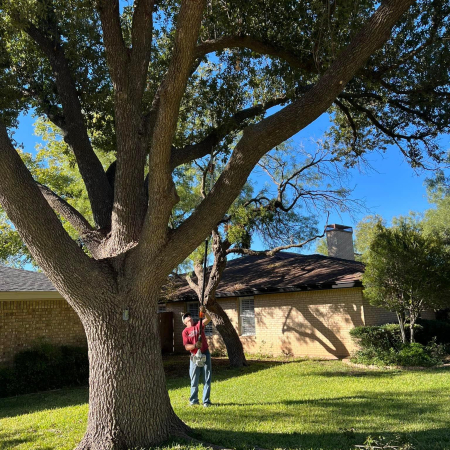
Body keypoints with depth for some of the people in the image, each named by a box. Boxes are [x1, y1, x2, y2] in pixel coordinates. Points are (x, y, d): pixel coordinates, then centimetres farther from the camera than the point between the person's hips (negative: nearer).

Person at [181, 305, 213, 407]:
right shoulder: (185, 331, 0)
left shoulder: (199, 325, 5)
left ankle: (206, 401, 9)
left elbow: (208, 319, -12)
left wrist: (204, 312, -30)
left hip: (205, 354, 1)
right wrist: (195, 345, -24)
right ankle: (193, 400, 21)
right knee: (194, 380, 7)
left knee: (207, 378, 2)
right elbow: (186, 346, -6)